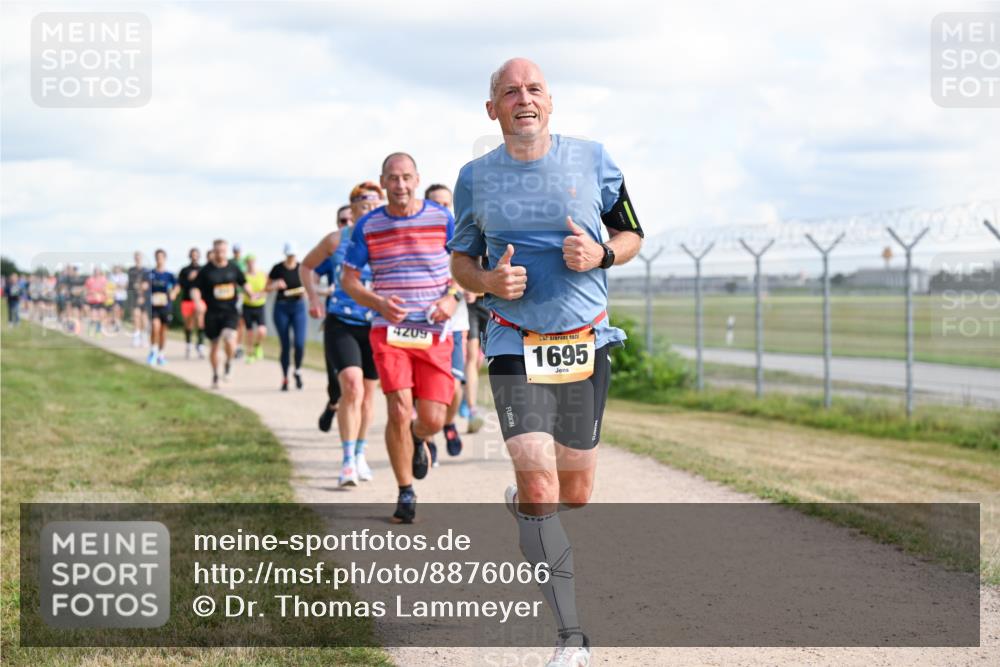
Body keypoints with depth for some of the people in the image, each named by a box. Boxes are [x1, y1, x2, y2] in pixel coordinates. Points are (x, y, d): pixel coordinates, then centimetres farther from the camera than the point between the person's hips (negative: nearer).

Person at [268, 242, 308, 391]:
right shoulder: (277, 269, -2)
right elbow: (268, 288, 5)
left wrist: (305, 291, -10)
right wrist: (276, 285, -15)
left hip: (298, 307, 0)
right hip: (281, 308, 0)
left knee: (300, 343, -13)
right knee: (285, 345, 0)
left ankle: (298, 371, 13)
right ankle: (284, 378, 14)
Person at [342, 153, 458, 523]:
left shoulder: (442, 219, 0)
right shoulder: (367, 226, 2)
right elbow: (348, 279, 7)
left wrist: (452, 298, -10)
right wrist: (379, 302, -13)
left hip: (433, 332, 1)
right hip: (388, 329, 0)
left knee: (432, 419, -4)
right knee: (399, 410, -15)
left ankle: (417, 439, 36)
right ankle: (405, 494, 3)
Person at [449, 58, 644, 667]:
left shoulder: (591, 159, 0)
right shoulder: (476, 178, 1)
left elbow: (632, 235, 10)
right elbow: (461, 258, 12)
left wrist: (600, 255, -13)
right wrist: (489, 281, -11)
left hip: (587, 344, 2)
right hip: (516, 346, -2)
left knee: (575, 495, 10)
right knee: (541, 490, -15)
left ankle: (522, 502, 47)